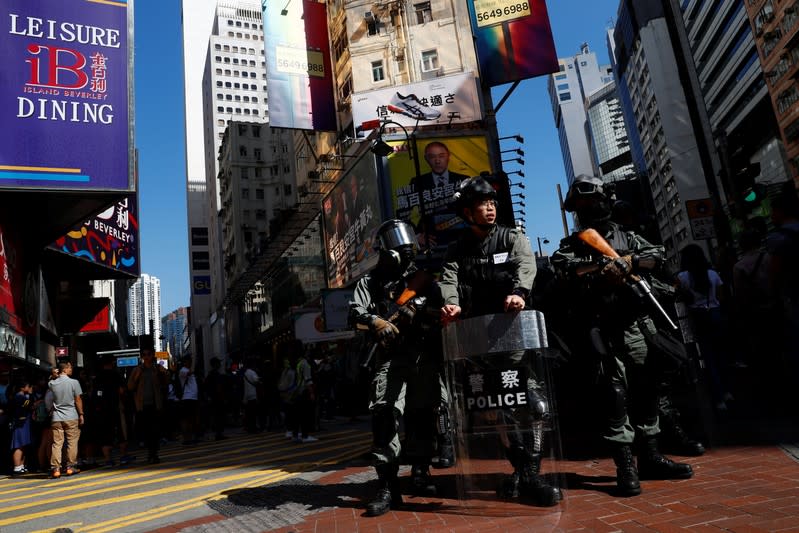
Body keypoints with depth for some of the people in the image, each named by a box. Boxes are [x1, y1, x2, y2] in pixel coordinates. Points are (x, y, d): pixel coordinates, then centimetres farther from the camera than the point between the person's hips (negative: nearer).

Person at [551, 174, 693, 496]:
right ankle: (625, 464, -1)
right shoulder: (570, 245, 9)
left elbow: (657, 255, 3)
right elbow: (563, 267, -13)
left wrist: (623, 262, -13)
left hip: (634, 324, 4)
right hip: (599, 327, -3)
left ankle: (650, 457, 22)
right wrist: (613, 265, -16)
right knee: (616, 391, -7)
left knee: (645, 387, 9)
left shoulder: (626, 237, 17)